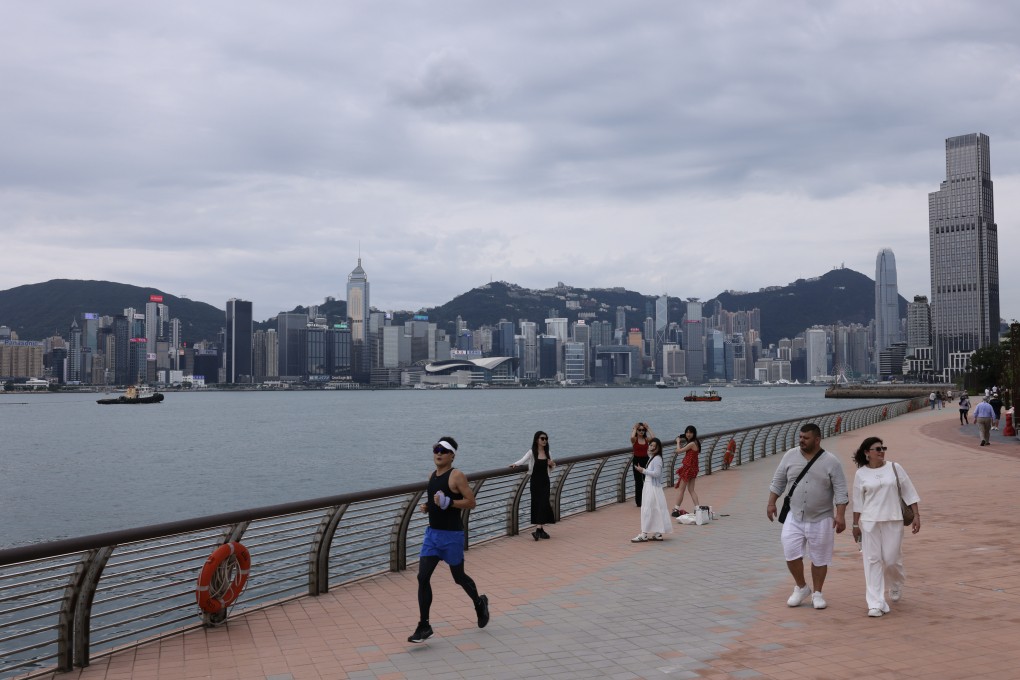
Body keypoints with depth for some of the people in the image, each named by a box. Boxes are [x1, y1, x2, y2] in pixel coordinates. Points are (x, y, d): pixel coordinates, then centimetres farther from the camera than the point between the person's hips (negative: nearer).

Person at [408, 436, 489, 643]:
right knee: (423, 577, -4)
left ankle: (479, 603, 39)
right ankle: (424, 626, 1)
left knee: (459, 577, 10)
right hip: (432, 533, 6)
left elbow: (471, 502, -16)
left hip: (452, 535, -6)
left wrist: (447, 503, -26)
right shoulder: (432, 476, 10)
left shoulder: (457, 476, -12)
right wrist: (426, 506, 4)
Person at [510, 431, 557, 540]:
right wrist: (515, 464, -46)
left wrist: (552, 464, -5)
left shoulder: (547, 453, 7)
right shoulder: (532, 452, -7)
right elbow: (523, 460, -25)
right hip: (535, 481, -3)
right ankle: (540, 529, 8)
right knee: (537, 504, 0)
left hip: (545, 481, 3)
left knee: (544, 504, -7)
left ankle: (539, 529, -9)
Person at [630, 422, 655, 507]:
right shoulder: (634, 439, -3)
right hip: (637, 461, -2)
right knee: (638, 482, 3)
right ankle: (638, 502, 11)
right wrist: (634, 428, -14)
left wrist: (648, 428, -9)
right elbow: (632, 437, -28)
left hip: (646, 460, 2)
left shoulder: (646, 439, 5)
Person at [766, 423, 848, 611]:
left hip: (821, 519, -2)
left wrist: (840, 515, -15)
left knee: (819, 558, 7)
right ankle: (801, 587, 17)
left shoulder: (831, 462, -6)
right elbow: (778, 481, 9)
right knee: (791, 553, -6)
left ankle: (817, 593, 24)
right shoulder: (790, 456, 1)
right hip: (794, 517, 2)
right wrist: (771, 503, 5)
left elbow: (840, 491, -7)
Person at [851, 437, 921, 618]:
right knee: (873, 561, -2)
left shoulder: (895, 468, 1)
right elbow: (858, 502, 7)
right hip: (869, 522, 0)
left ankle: (896, 585, 36)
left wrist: (916, 515, 0)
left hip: (893, 521, 0)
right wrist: (856, 524, 8)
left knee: (891, 559, 0)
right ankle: (876, 604, 3)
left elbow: (909, 492, 4)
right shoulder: (861, 474, 1)